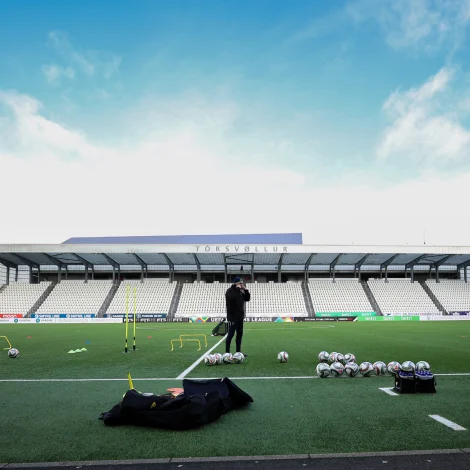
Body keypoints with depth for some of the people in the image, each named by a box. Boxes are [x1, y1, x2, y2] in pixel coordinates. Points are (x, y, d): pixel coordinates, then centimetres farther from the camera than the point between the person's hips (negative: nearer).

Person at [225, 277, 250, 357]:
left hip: (240, 316, 8)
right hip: (232, 316, -8)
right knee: (231, 334, -6)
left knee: (240, 333, 10)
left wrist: (246, 290, 1)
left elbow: (247, 299, 13)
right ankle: (227, 352, 1)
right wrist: (237, 289, -21)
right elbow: (233, 297, -32)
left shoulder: (241, 291, 14)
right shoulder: (230, 291, -11)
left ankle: (238, 351, 17)